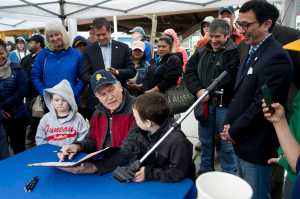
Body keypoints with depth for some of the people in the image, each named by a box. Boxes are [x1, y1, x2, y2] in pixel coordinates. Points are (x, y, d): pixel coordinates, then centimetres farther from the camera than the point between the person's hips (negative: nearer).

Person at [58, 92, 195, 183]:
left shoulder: (176, 140, -29)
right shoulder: (138, 131, -9)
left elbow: (178, 172, -23)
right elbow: (122, 155, -11)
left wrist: (149, 174, -28)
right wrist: (94, 167, -22)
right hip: (144, 181, 5)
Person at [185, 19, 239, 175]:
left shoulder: (234, 53, -9)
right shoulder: (202, 52, 11)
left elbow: (229, 79, -20)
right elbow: (189, 71, 6)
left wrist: (208, 91, -17)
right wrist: (198, 90, -9)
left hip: (224, 105, -6)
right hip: (204, 103, 6)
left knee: (226, 144, 6)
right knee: (205, 142, 19)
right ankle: (204, 173, 37)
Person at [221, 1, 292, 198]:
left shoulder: (276, 57, -20)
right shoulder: (253, 52, 10)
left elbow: (262, 105, -23)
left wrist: (234, 131, -11)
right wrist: (229, 123, 3)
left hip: (257, 145, -8)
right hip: (243, 140, 8)